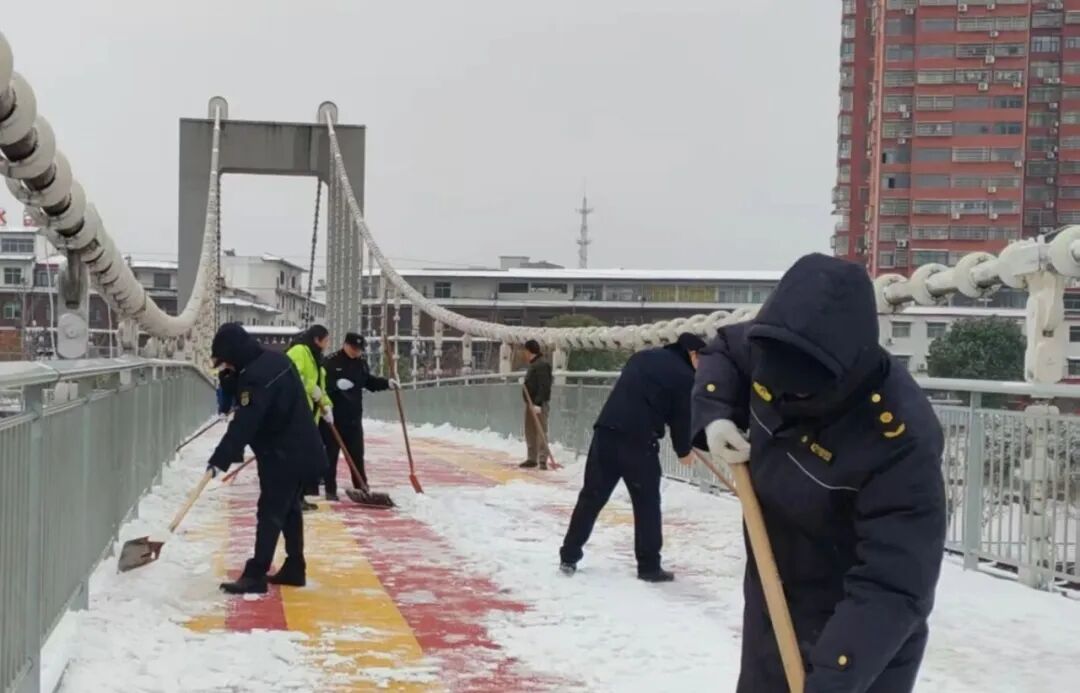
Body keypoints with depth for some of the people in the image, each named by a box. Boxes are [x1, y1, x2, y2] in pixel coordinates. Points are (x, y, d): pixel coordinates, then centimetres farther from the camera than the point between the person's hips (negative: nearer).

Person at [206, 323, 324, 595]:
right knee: (289, 509, 16)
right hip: (299, 449, 10)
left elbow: (243, 424, -27)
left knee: (270, 513, -8)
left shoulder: (256, 376, -23)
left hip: (282, 455, -10)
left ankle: (256, 575, -7)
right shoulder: (275, 360, 8)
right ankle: (295, 568, 22)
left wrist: (220, 459, -25)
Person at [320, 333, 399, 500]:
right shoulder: (331, 361, -11)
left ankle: (361, 488, 21)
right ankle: (330, 490, 8)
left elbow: (369, 381, 20)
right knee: (331, 454, 2)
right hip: (333, 416, -5)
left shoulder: (361, 362, 9)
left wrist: (387, 383, 7)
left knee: (357, 454, 11)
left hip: (354, 416, 6)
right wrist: (336, 384, -32)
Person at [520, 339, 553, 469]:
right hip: (531, 403, 11)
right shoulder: (533, 364, 16)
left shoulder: (542, 365, -16)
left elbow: (544, 386, -23)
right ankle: (532, 459, 22)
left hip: (539, 404, -11)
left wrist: (538, 403, -28)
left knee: (541, 432, -11)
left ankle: (543, 460, -12)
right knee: (530, 432, 14)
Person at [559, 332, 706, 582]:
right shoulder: (685, 376, 1)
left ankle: (569, 557, 15)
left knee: (591, 497, 12)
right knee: (647, 503, 7)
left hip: (606, 431, 6)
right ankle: (649, 566, 10)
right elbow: (682, 417, 4)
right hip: (639, 441, -6)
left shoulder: (642, 356, 20)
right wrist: (684, 451, 21)